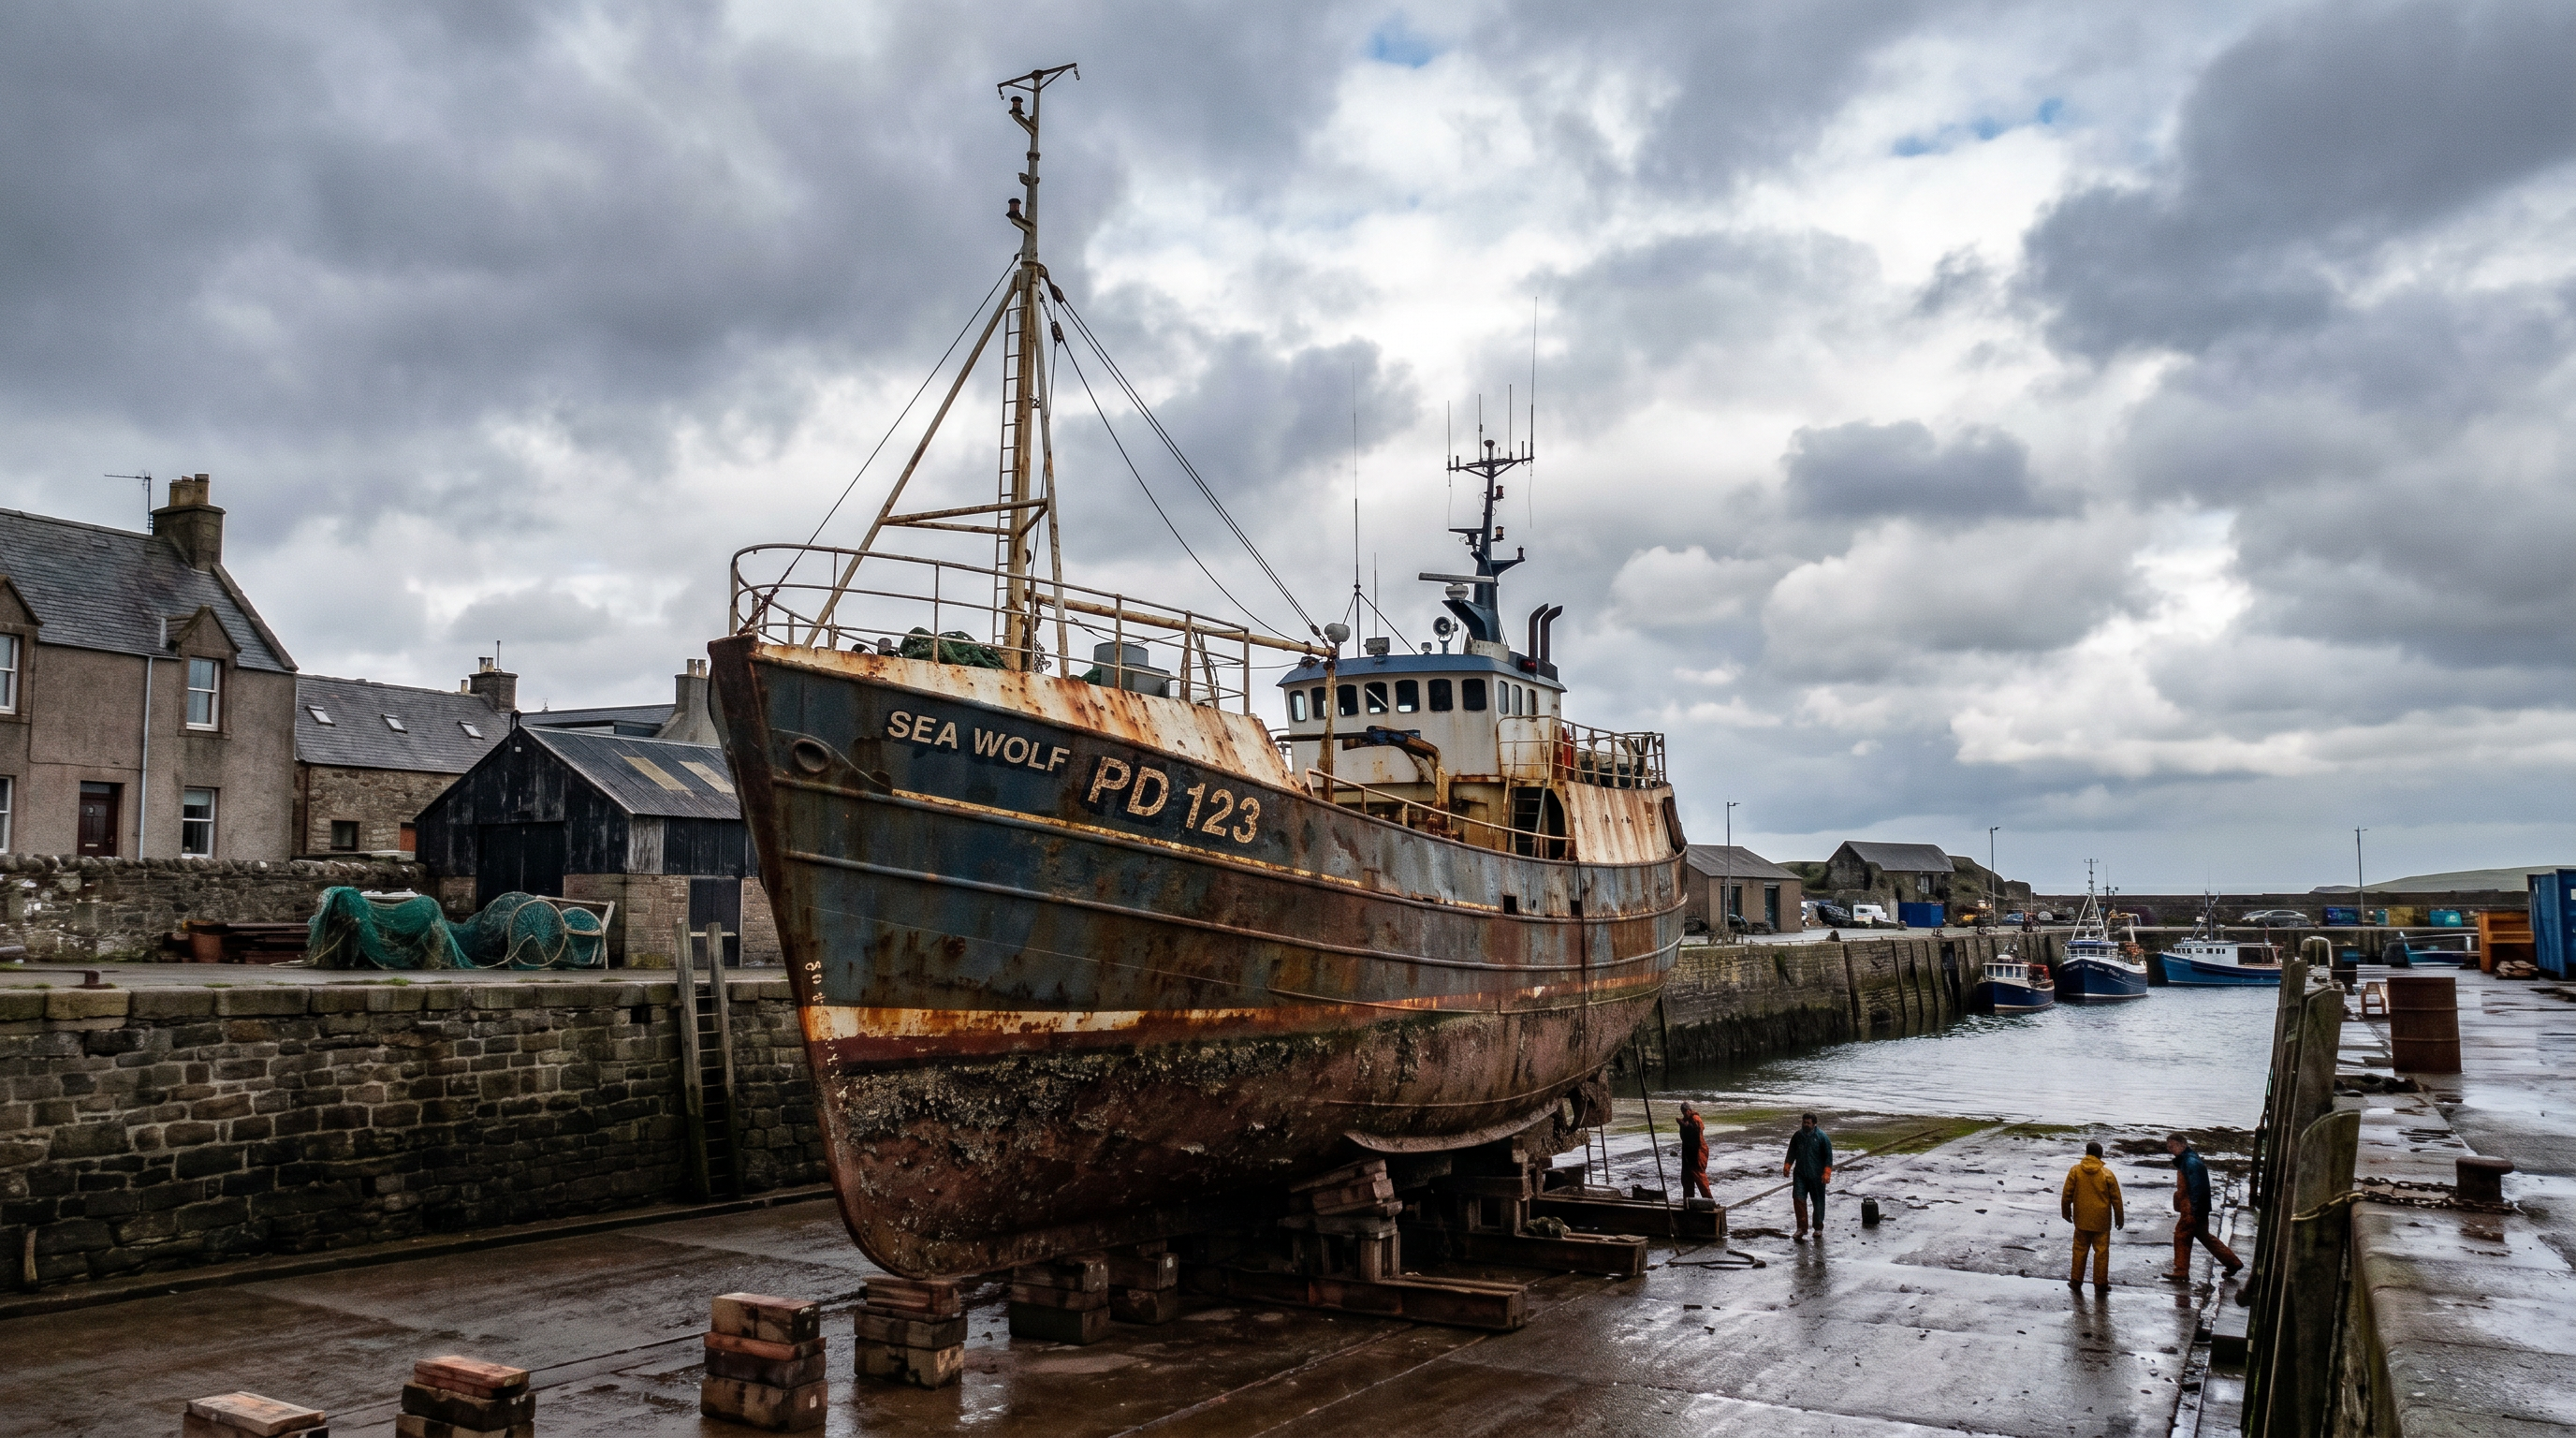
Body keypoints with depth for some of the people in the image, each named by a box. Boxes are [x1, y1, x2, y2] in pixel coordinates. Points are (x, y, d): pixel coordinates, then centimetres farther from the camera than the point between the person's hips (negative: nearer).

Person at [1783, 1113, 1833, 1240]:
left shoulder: (1821, 1137, -7)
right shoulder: (1797, 1136, 5)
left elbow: (1828, 1156, -5)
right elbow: (1792, 1152, 16)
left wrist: (1826, 1173, -11)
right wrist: (1787, 1166, 8)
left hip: (1816, 1176, -3)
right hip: (1799, 1174, 3)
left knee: (1818, 1202, 6)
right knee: (1798, 1198, -6)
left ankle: (1818, 1228, 21)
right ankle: (1802, 1227, 2)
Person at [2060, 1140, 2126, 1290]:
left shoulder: (2075, 1171, -6)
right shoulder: (2107, 1174, -8)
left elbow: (2066, 1195, -2)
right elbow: (2116, 1199, -2)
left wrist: (2066, 1213, 13)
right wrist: (2120, 1219, 10)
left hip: (2081, 1220, 1)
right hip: (2102, 1221, -1)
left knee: (2080, 1250, 12)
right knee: (2101, 1251, 8)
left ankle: (2076, 1281, 17)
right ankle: (2100, 1284, 11)